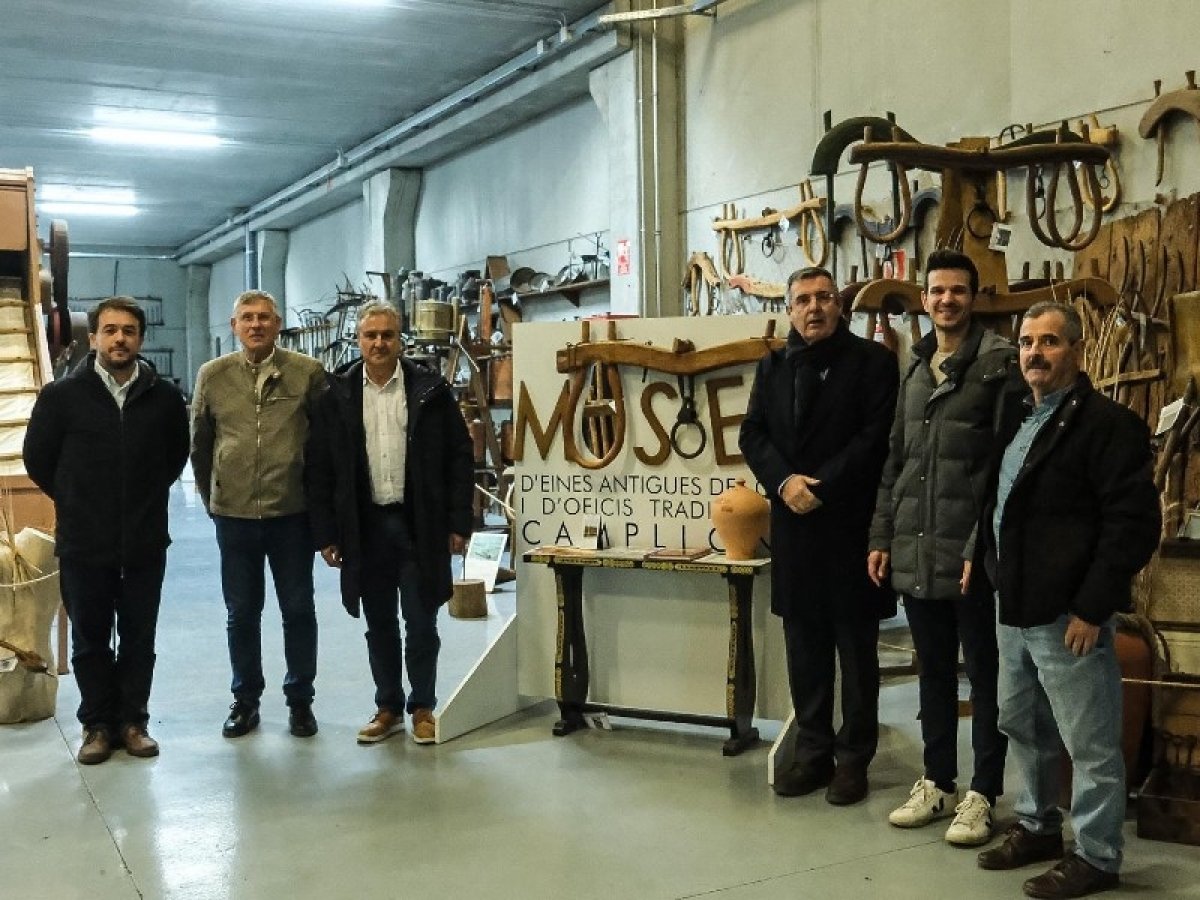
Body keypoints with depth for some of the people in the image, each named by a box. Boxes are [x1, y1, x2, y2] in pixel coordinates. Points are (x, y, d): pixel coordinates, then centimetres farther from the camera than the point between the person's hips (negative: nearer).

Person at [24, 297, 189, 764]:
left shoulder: (164, 396, -2)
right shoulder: (61, 395, -5)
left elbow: (176, 455, 12)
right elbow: (38, 460, 5)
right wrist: (77, 502, 8)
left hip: (145, 543, 1)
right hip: (84, 544, -1)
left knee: (139, 639, 11)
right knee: (90, 641, 11)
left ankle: (133, 721, 24)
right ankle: (98, 724, 24)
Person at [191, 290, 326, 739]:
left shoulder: (308, 372, -4)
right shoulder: (212, 375, 1)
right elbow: (199, 444, 11)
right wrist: (212, 499, 13)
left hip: (292, 512, -1)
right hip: (233, 514, 2)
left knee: (298, 610, 8)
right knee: (241, 613, 12)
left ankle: (300, 698, 22)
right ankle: (245, 699, 26)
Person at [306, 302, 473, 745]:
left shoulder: (431, 390, -2)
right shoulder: (337, 395, 2)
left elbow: (460, 457, 0)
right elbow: (320, 468, 3)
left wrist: (459, 523, -5)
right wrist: (326, 533, -1)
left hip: (420, 525, -2)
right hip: (366, 526, 2)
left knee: (421, 623, 5)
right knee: (379, 626, 12)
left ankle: (423, 708, 19)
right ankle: (388, 708, 24)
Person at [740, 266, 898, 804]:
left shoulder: (873, 360, -1)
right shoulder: (773, 367, 14)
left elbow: (876, 436, -10)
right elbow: (752, 435, 7)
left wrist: (821, 487, -15)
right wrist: (784, 481, -10)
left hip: (852, 523, -4)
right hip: (793, 524, 5)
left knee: (856, 644, 4)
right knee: (804, 644, 10)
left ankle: (853, 756, 13)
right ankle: (813, 751, 21)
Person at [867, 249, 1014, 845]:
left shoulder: (999, 363, -5)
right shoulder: (914, 370, 16)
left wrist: (983, 544, -16)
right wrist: (881, 536, 12)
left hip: (970, 552, -6)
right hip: (915, 551, 6)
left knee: (984, 672, 4)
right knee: (933, 671, 15)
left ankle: (982, 794, 14)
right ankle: (937, 783, 26)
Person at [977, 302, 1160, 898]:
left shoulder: (1106, 423, -12)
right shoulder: (1015, 421, 13)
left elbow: (1135, 524, -18)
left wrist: (1091, 609, -19)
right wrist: (987, 563, 11)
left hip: (1068, 614, -9)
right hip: (1016, 608, 9)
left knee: (1089, 744, 2)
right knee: (1021, 726, 20)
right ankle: (1038, 827, 36)